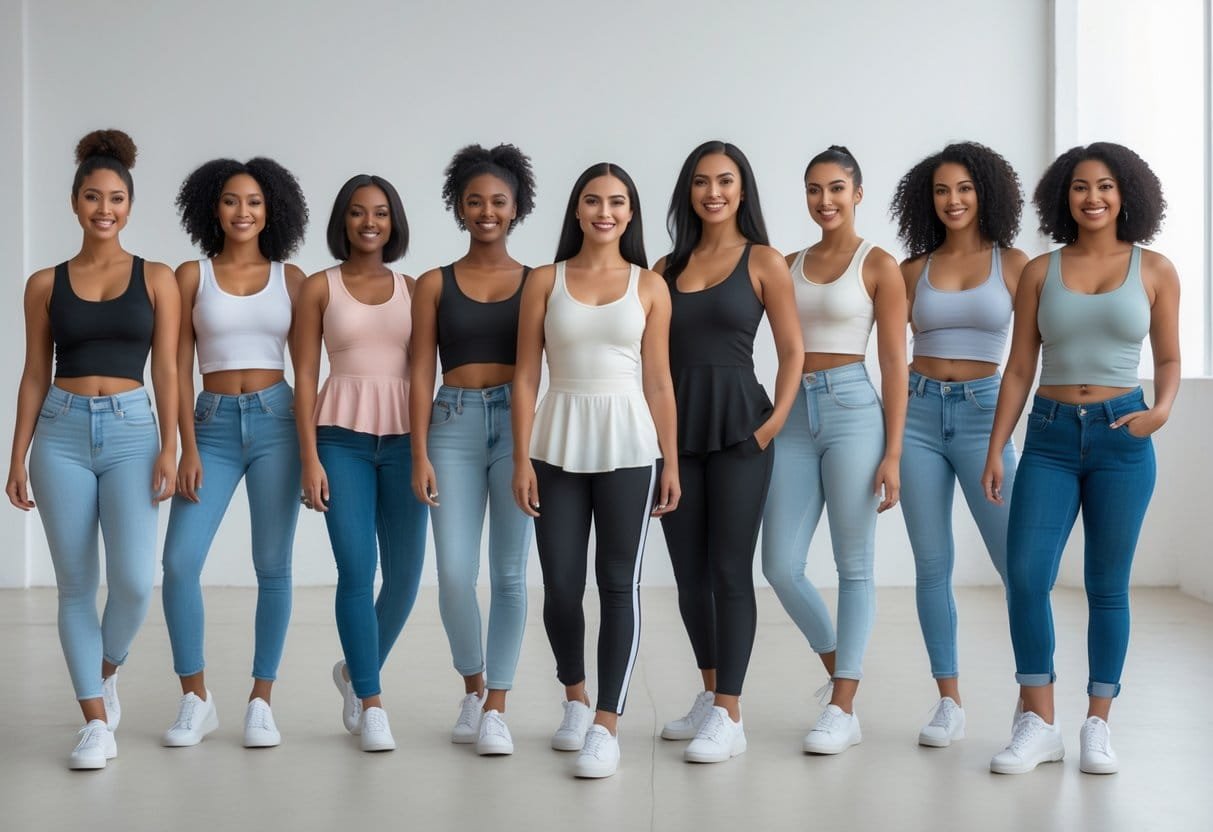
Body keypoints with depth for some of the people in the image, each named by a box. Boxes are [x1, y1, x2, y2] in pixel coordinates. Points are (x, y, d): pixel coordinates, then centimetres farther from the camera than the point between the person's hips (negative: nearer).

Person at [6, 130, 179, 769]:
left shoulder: (156, 279, 5)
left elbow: (166, 370, 2)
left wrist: (169, 448, -6)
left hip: (131, 430, -1)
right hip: (62, 433, 1)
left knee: (134, 579, -14)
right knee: (76, 584, 2)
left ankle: (106, 672, 18)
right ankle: (96, 722, 11)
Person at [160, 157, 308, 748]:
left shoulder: (289, 277, 6)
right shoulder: (192, 276, 5)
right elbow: (179, 367, 3)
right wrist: (188, 448, -5)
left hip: (276, 419, 0)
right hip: (214, 423, 0)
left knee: (273, 567, 2)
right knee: (180, 562, -10)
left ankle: (261, 701, 12)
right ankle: (196, 699, 6)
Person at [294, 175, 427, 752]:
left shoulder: (411, 289, 10)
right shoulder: (319, 288, 5)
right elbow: (305, 376, 1)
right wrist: (309, 457, -7)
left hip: (403, 436, 2)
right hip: (341, 436, -2)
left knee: (405, 574, 3)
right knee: (357, 571, -9)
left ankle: (356, 673, 30)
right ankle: (371, 705, 3)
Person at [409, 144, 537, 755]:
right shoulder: (435, 284, 9)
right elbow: (421, 374, 5)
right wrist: (420, 455, -2)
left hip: (518, 424, 0)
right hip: (453, 424, 0)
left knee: (509, 572, -1)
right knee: (454, 571, -5)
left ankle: (497, 707, 8)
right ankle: (472, 690, 19)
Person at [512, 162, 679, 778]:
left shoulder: (649, 286, 4)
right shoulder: (545, 282, 4)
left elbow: (658, 381, 4)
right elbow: (526, 376, 3)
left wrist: (670, 462, 2)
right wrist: (522, 460, -3)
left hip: (627, 444, -1)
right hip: (559, 444, 1)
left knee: (618, 585, -2)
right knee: (560, 586, 5)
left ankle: (606, 727, 2)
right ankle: (575, 699, 29)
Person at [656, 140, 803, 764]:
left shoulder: (762, 262, 0)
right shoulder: (667, 267, 11)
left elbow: (792, 352, -1)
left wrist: (775, 421, -13)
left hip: (736, 425, -4)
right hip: (675, 425, 5)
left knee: (729, 569, -4)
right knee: (688, 572, 9)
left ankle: (729, 717, 0)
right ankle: (710, 695, 25)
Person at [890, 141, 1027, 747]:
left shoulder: (1011, 262, 4)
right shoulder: (915, 269, 9)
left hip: (982, 412, -2)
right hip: (919, 412, 2)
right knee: (932, 565, 4)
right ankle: (949, 703, 12)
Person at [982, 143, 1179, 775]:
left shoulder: (1155, 270, 4)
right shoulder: (1039, 272, 6)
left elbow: (1168, 359, 9)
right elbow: (1019, 368, 6)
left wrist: (1161, 409, -12)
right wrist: (995, 451, 1)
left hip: (1120, 436, -1)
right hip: (1049, 436, 1)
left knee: (1107, 586, 4)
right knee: (1025, 576, -8)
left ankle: (1097, 725, 16)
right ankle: (1039, 724, 4)